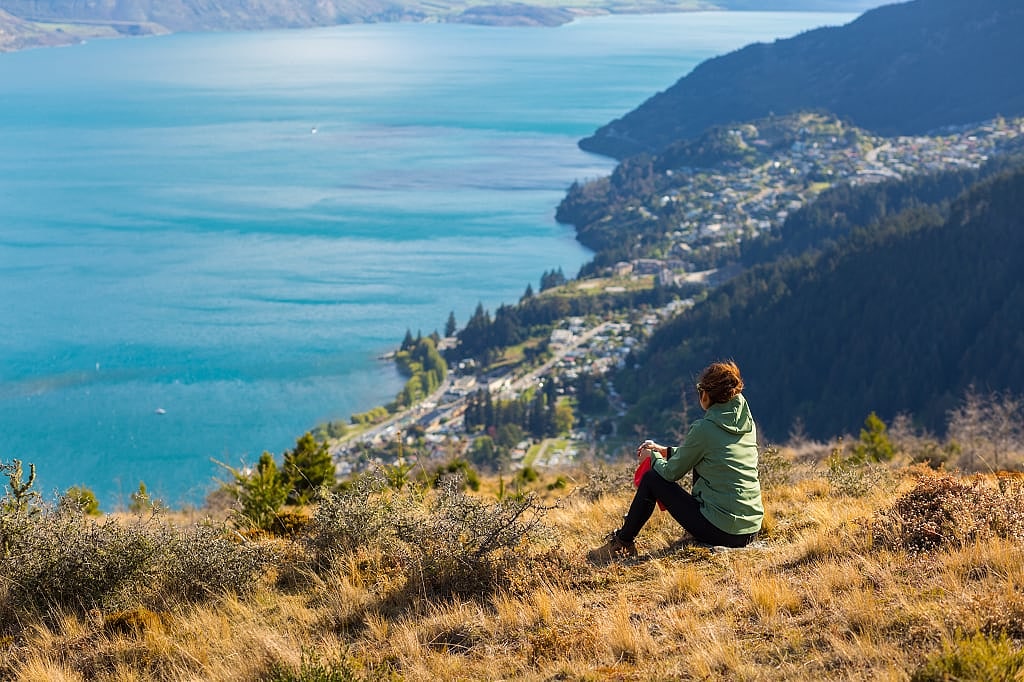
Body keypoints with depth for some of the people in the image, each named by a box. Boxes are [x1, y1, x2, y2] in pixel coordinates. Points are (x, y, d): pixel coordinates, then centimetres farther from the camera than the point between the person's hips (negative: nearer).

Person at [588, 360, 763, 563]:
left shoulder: (704, 428, -13)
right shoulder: (747, 422, 7)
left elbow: (672, 472, -2)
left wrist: (653, 457, 20)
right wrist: (666, 451, 28)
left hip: (720, 530, -7)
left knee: (652, 478, 10)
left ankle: (621, 543, 23)